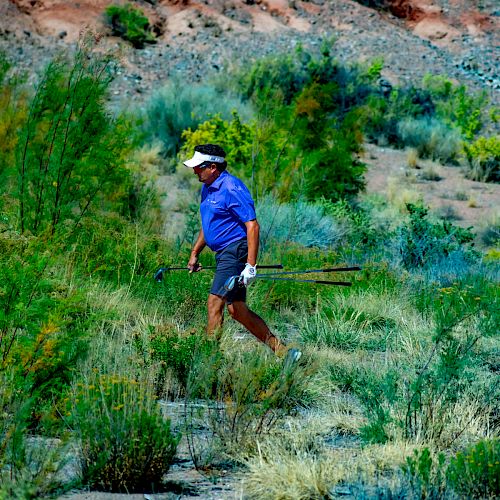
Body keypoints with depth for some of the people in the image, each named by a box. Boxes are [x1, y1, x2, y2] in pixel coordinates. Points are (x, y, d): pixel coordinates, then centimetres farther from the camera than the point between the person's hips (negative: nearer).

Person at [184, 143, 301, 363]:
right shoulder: (207, 188, 14)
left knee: (215, 302, -15)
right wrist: (194, 253, 22)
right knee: (237, 309, 9)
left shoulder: (231, 188, -16)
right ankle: (281, 351, 15)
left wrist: (251, 265, -25)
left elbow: (252, 225, -20)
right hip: (224, 254, 10)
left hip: (235, 252, -10)